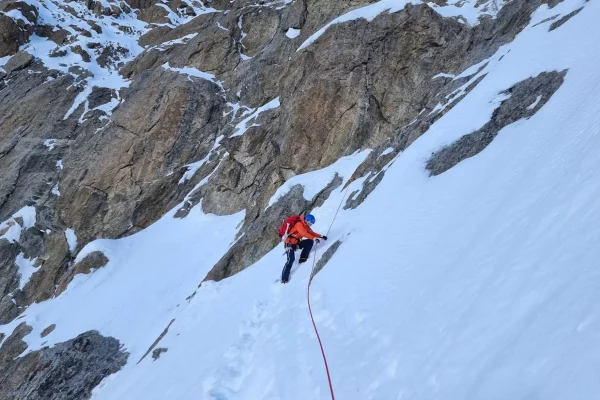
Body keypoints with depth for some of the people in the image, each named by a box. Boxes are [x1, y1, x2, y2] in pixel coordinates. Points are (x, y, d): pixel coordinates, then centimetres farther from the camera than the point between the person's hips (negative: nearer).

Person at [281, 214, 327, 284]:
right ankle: (284, 278, -18)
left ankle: (303, 258, 0)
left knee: (310, 242, -2)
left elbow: (312, 233, 14)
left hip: (297, 243, 9)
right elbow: (304, 233, -30)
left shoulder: (306, 226, 10)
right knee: (291, 259, -21)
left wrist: (321, 236, 3)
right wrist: (314, 238, -32)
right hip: (290, 243, -9)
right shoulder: (299, 224, -17)